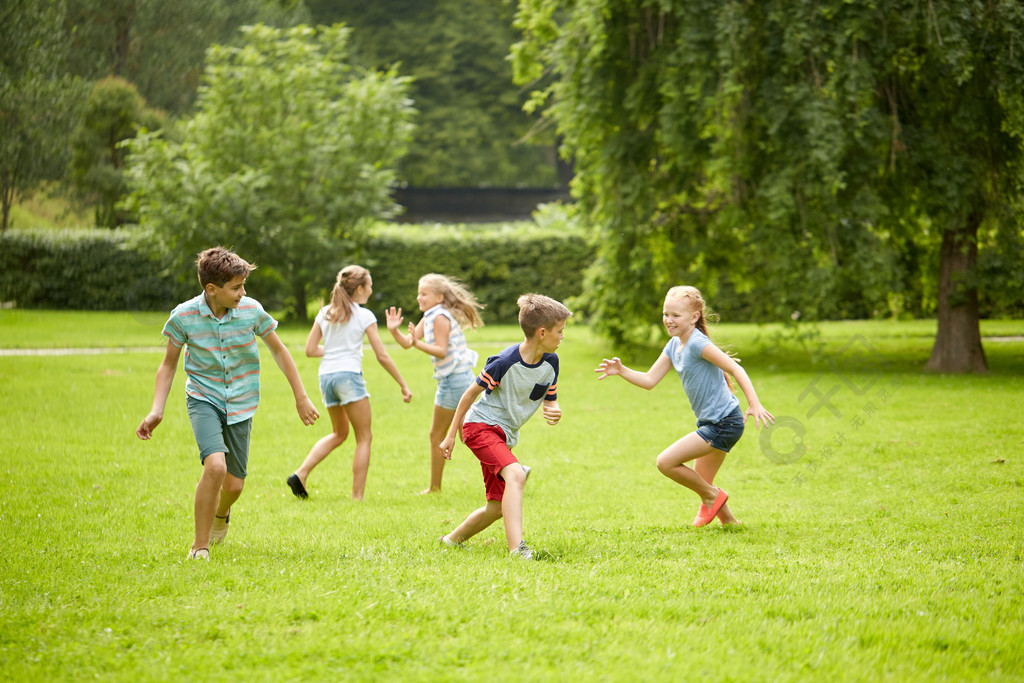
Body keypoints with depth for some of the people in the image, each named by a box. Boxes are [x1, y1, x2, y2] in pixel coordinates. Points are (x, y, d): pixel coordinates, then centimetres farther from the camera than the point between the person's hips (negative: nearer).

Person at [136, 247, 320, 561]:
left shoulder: (251, 310, -10)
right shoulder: (183, 316, -13)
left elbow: (278, 351, 5)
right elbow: (169, 364, 1)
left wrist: (301, 397, 7)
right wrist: (156, 411, -9)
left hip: (240, 405, 2)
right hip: (204, 400, -2)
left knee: (234, 485, 5)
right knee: (215, 465, -27)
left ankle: (221, 513, 45)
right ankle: (200, 546, -11)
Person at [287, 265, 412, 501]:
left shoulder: (325, 313, 10)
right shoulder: (364, 316, -3)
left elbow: (310, 349, 8)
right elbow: (382, 356, -4)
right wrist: (403, 384, 3)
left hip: (326, 376, 6)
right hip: (348, 374, -6)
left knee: (339, 433, 22)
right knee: (364, 437, 5)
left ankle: (301, 474, 7)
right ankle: (357, 496, 0)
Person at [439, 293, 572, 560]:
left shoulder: (551, 362, -3)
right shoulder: (505, 362, -22)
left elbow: (551, 400, 11)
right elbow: (470, 394, -10)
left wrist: (554, 411, -16)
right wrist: (451, 435, -5)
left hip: (505, 436, 8)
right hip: (481, 425, -8)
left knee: (498, 507, 8)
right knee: (515, 474, -32)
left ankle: (453, 539, 32)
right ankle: (517, 549, -41)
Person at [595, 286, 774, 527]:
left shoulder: (697, 343, -18)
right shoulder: (674, 345, 10)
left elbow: (736, 369, -24)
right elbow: (649, 380, 10)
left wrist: (754, 404, -33)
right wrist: (621, 371, -6)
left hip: (724, 424, -10)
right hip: (711, 424, 10)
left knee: (666, 462, -12)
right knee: (701, 482, 20)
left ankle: (711, 496, 4)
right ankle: (730, 521, 33)